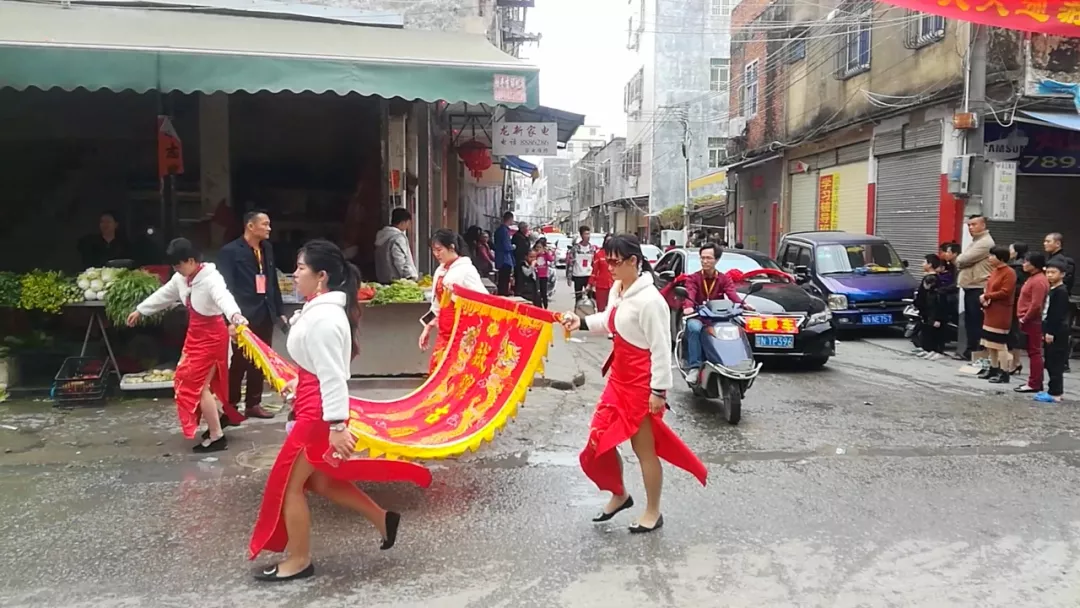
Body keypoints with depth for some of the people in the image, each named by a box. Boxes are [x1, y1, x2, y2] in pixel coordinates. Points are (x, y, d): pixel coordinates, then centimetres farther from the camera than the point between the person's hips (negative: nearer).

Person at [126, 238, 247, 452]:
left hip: (212, 336, -9)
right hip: (195, 334, 9)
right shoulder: (181, 279, 2)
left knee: (197, 385, -6)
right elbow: (163, 295, 20)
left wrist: (234, 315, -68)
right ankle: (214, 425, 27)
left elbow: (224, 297, -47)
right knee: (186, 381, 15)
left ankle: (217, 437, 2)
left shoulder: (210, 279, -26)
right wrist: (140, 310, 31)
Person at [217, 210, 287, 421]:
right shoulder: (230, 251, -9)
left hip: (265, 314, 7)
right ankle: (230, 406, 15)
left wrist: (280, 310, 14)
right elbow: (226, 285, -14)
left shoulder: (267, 248, 11)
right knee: (239, 362, 2)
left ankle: (253, 404, 25)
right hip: (244, 316, -6)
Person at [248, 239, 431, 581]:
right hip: (314, 408, 10)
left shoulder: (323, 317, -22)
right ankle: (381, 518, 24)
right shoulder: (320, 309, 10)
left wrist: (337, 426, -25)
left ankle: (298, 562, 20)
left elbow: (333, 375, -25)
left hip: (319, 413, -10)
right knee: (317, 480, 18)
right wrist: (295, 385, 31)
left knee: (288, 485, 4)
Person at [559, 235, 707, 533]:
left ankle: (653, 512, 24)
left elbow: (661, 348, -21)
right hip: (619, 378, 9)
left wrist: (659, 390, -19)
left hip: (642, 383, -9)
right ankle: (619, 495, 36)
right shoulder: (618, 289, 6)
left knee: (643, 448, 5)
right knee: (600, 439, 14)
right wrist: (581, 322, 7)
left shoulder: (649, 299, -23)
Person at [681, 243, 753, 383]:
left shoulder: (724, 279, 12)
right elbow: (689, 294, -14)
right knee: (694, 327, -36)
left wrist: (742, 304, -33)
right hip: (697, 317, -2)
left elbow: (732, 293, -9)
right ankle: (694, 367, -33)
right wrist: (688, 306, -39)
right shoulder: (692, 278, 7)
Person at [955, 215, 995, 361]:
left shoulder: (985, 242, -12)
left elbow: (964, 259, -17)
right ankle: (970, 350, 16)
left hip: (978, 288, -10)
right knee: (969, 320, 11)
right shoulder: (976, 241, 22)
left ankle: (976, 352, -6)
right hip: (970, 287, 10)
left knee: (976, 322, -8)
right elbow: (962, 260, 22)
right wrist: (961, 261, 0)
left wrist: (959, 260, 3)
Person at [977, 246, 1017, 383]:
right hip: (990, 312, 9)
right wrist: (984, 298, 0)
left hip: (1001, 314, -9)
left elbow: (1005, 292, -21)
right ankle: (993, 369, 24)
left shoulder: (1009, 273, -14)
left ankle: (1004, 373, -3)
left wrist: (987, 296, -15)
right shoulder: (994, 270, 14)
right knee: (991, 343, 15)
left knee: (1000, 344, -7)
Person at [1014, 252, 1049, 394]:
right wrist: (1023, 319, 15)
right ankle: (1035, 381, 20)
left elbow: (1036, 305, -23)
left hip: (1032, 322, -10)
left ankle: (1034, 384, -1)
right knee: (1033, 352, 13)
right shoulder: (1033, 278, 15)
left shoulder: (1039, 281, -17)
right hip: (1029, 321, 10)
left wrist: (1024, 319, -14)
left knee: (1034, 352, -5)